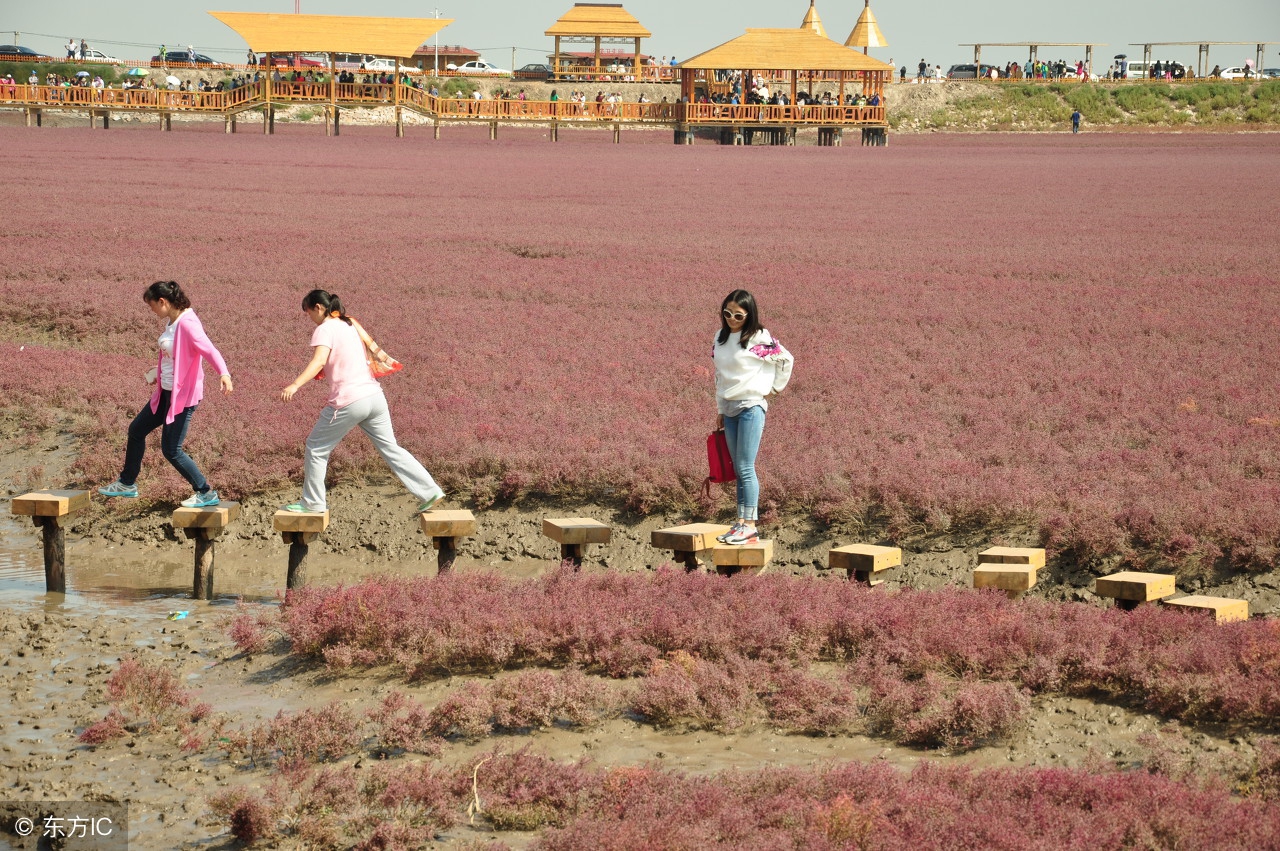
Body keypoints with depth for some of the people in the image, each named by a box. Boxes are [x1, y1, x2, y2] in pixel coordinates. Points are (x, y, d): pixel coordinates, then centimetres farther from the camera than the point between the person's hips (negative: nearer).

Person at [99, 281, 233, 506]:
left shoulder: (187, 324, -23)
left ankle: (206, 493, 7)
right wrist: (159, 370, 26)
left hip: (183, 395, -10)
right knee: (136, 429, 21)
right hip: (165, 392, 10)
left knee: (171, 450, -6)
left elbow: (210, 351, -34)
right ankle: (127, 483, 38)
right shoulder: (170, 322, 6)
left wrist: (224, 373, -48)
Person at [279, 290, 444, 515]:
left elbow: (319, 361, -25)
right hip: (375, 395, 8)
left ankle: (312, 502, 14)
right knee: (391, 448, 13)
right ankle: (430, 491, 9)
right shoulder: (350, 325, 17)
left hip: (349, 402, -8)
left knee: (316, 448, 9)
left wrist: (296, 385, -37)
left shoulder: (324, 330, -8)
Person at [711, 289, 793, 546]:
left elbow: (785, 359, 1)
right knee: (738, 470, 7)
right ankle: (741, 522, 8)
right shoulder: (720, 338, 10)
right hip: (729, 408, 6)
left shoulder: (759, 339, -8)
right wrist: (719, 409, 16)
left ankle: (750, 526, -10)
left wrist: (775, 387, 5)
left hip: (751, 407, -6)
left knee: (745, 468, -11)